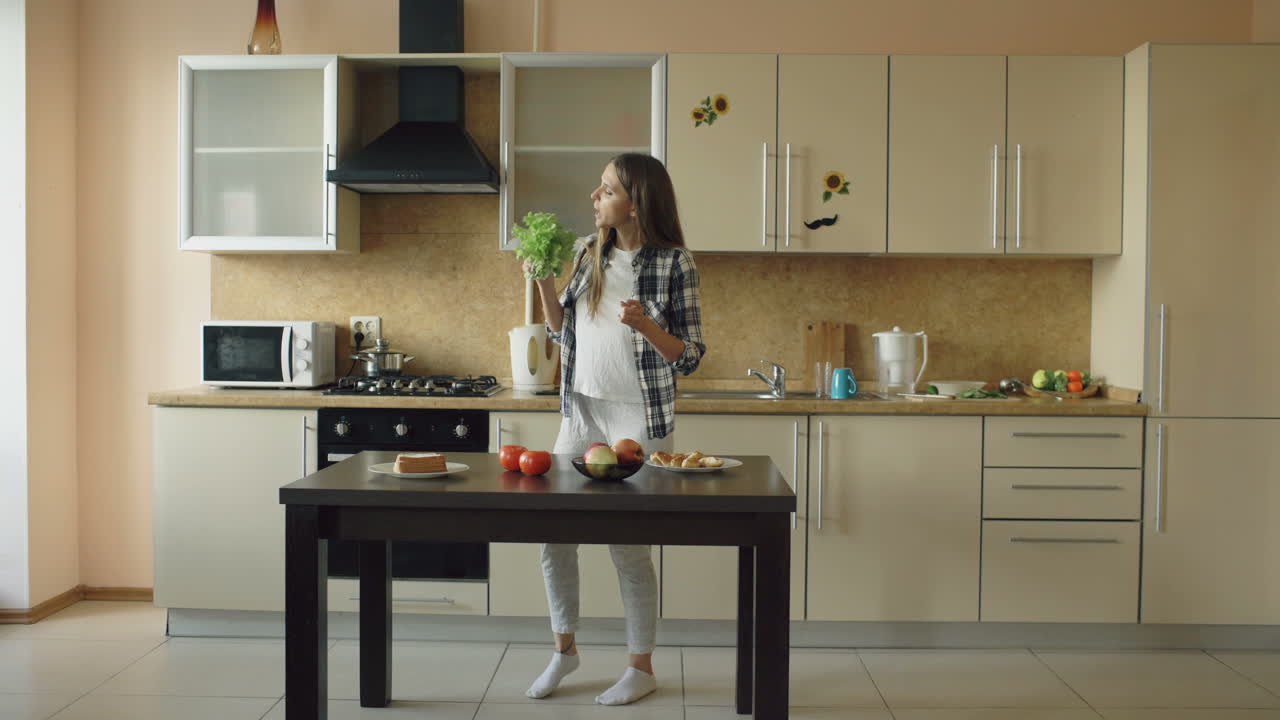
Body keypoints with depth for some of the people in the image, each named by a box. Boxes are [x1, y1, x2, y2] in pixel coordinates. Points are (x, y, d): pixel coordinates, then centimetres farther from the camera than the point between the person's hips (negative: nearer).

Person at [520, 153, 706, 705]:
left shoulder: (674, 263, -9)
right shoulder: (589, 254, 7)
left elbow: (689, 358, -8)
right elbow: (563, 333, 14)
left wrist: (646, 326, -25)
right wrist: (543, 281, 1)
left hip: (639, 418, -5)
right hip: (581, 411, 6)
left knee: (628, 543, 1)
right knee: (553, 534, 7)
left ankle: (641, 668, 19)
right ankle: (564, 648, 28)